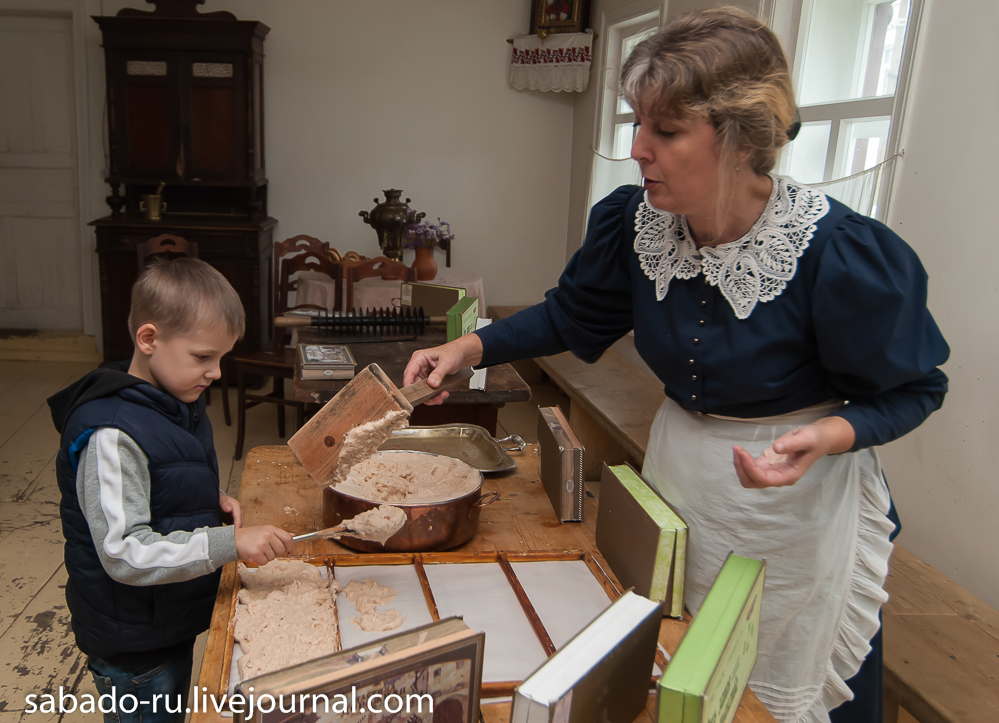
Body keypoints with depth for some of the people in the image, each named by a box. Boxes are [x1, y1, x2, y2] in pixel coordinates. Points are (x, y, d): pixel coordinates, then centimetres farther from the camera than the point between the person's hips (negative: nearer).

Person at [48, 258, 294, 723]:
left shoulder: (177, 402, 1)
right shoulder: (111, 435, -29)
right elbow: (124, 554, -31)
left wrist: (212, 500, -2)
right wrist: (230, 543, -36)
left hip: (174, 622, 9)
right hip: (133, 648, -8)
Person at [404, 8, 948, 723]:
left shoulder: (842, 254, -28)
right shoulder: (633, 223, -14)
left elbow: (911, 388, -13)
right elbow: (572, 314, 3)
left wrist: (826, 437, -32)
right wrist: (469, 347, -9)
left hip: (799, 497, -4)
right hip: (677, 468, 5)